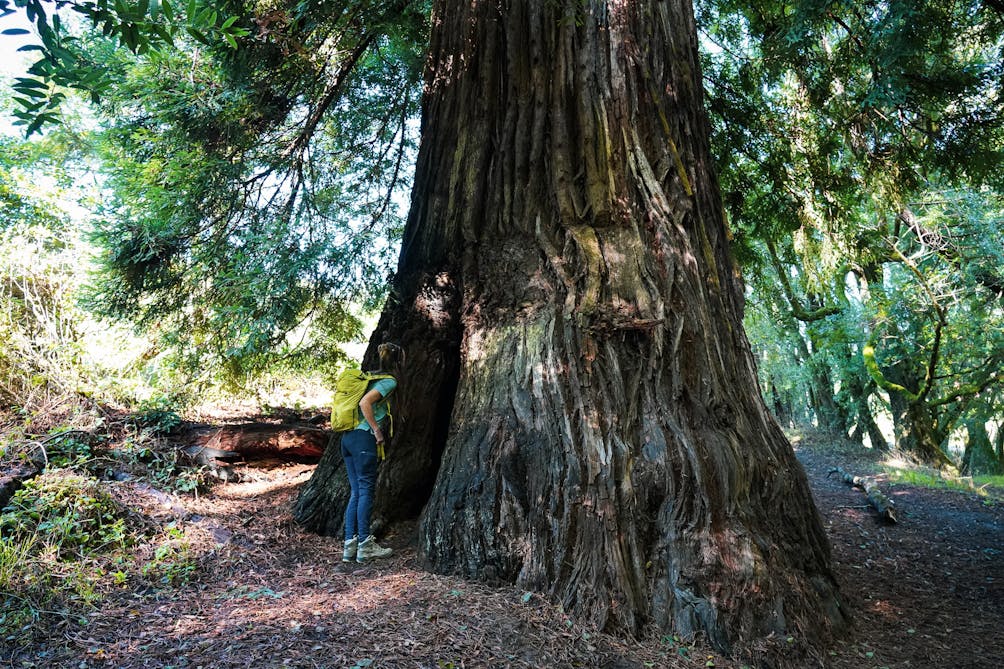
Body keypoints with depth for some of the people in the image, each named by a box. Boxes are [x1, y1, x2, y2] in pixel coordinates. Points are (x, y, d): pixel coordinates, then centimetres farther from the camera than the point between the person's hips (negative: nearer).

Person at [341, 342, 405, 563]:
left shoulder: (372, 376, 19)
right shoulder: (389, 381, -7)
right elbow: (365, 403, -20)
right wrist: (377, 430, -13)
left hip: (347, 437, 8)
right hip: (363, 438, -8)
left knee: (356, 492, 11)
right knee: (366, 490, -1)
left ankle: (350, 546, 12)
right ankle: (365, 546, 4)